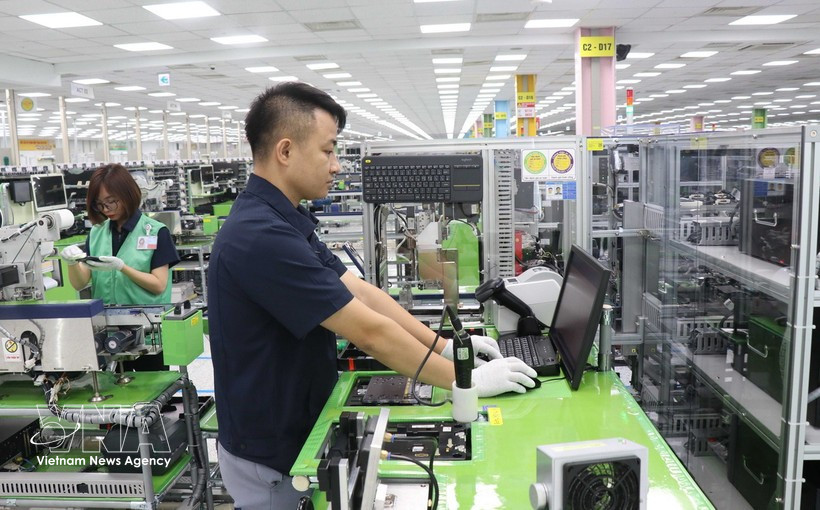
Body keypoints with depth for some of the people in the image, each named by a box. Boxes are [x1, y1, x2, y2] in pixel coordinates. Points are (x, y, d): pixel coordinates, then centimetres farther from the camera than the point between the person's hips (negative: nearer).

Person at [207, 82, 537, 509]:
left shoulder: (285, 221, 3)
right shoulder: (261, 236, -29)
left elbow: (361, 292, 2)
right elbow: (370, 332, -28)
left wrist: (444, 346, -1)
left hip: (297, 433, 9)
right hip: (272, 455, -9)